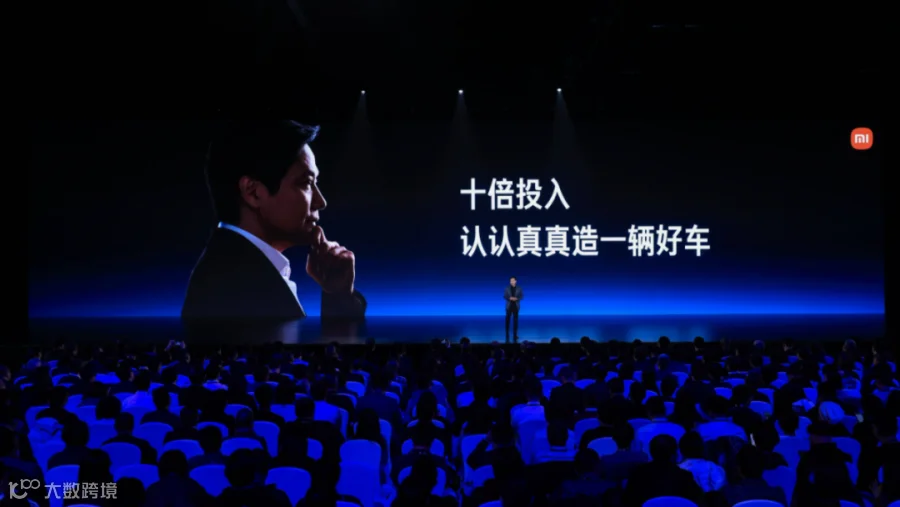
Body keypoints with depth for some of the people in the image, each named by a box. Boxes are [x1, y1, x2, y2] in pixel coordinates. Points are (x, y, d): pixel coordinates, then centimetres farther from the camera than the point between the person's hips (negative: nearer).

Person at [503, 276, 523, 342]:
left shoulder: (519, 288, 4)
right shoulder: (507, 288, 2)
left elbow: (521, 297, 2)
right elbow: (504, 296, 0)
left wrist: (516, 298, -17)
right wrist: (510, 298, -18)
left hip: (516, 306, 1)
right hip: (509, 306, 0)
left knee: (515, 320, 3)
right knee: (508, 320, -1)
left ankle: (515, 334, 7)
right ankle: (507, 334, 6)